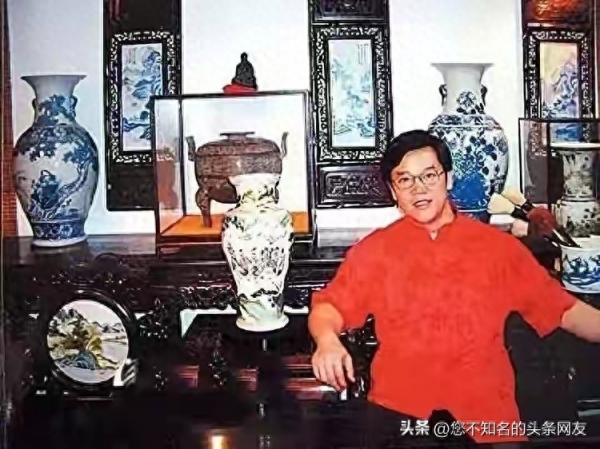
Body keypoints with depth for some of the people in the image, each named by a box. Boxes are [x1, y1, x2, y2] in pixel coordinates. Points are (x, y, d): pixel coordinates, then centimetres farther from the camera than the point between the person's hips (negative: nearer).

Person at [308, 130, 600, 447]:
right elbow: (329, 306, 4)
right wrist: (327, 340, -16)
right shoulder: (373, 250, 6)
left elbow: (562, 308, 10)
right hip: (398, 412, 0)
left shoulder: (499, 246, 7)